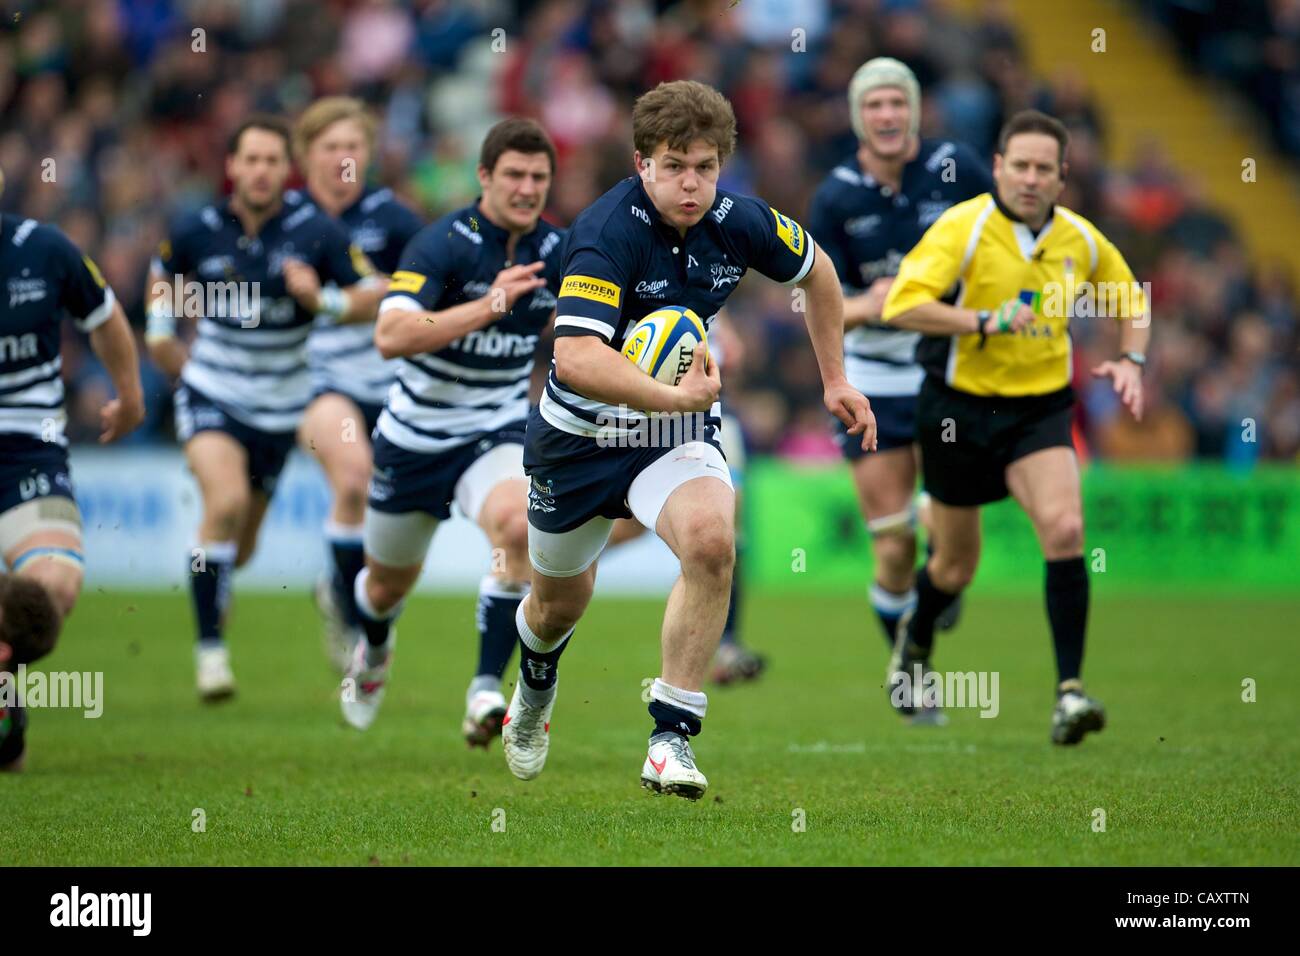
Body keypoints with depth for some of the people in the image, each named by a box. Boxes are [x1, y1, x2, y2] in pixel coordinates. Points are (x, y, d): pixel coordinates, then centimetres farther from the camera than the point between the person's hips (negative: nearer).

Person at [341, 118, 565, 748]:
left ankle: (486, 687, -26)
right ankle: (374, 651, 56)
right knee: (390, 582, 18)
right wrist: (489, 305, -42)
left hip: (498, 433, 2)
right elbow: (390, 336, -37)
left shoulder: (556, 253, -6)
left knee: (518, 527, -32)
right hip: (416, 437, -2)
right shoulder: (444, 243, -22)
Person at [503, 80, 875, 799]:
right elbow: (575, 358, -42)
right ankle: (535, 687, 57)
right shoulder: (607, 233, -28)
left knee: (711, 539, -30)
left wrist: (835, 379, 14)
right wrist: (675, 395, -50)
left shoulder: (738, 222, -12)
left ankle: (671, 737, -21)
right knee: (560, 602, 18)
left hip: (677, 435, 2)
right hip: (579, 436, -2)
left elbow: (815, 270, 12)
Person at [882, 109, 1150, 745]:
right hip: (959, 406, -2)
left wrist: (1131, 360, 2)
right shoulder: (962, 227, -14)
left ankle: (1069, 692, -21)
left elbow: (1131, 298, 19)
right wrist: (985, 322, -31)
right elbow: (902, 305, -24)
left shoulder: (1080, 239, 1)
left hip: (1040, 407, 2)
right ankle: (915, 640, 47)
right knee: (955, 567, 11)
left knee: (1064, 528, -23)